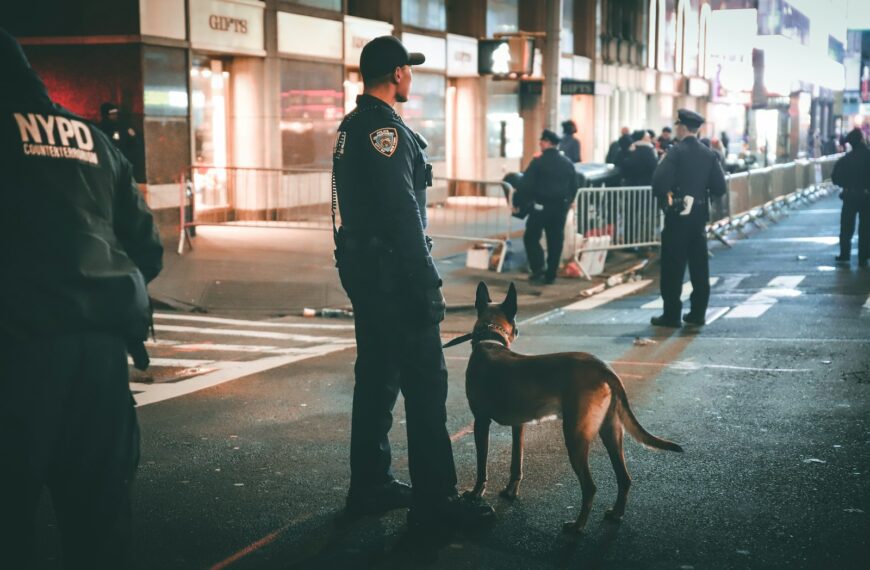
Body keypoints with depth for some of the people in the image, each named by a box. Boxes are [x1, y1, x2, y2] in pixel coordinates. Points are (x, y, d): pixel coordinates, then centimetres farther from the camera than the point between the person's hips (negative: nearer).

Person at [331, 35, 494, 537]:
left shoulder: (350, 128, 15)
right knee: (426, 382, -6)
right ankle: (434, 500, -2)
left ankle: (371, 486, 23)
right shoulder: (387, 129, -16)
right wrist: (426, 281, -20)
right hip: (394, 271, -10)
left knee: (377, 377, 15)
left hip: (361, 266, 10)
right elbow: (403, 213, -22)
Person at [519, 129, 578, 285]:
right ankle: (550, 275, 11)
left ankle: (539, 269, -10)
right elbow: (574, 186, 12)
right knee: (555, 241, 9)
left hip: (541, 206, -5)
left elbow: (527, 184, -13)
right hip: (561, 207, 5)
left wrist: (529, 199, 3)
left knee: (531, 237, 5)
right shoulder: (567, 163, 9)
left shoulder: (538, 162, -10)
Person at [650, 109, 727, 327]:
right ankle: (698, 313, 15)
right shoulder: (709, 154, 4)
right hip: (700, 215, 5)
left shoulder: (676, 152, -12)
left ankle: (671, 314, 2)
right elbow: (719, 188, 1)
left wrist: (663, 196, -2)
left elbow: (660, 181, -21)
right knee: (699, 266, 11)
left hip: (677, 214, -5)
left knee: (673, 267, 0)